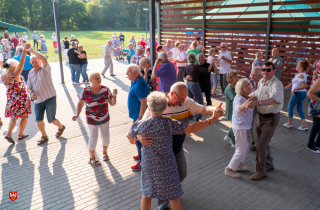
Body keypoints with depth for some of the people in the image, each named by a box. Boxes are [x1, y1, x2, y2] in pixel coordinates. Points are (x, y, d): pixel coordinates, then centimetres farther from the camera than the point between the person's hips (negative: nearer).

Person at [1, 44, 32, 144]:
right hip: (21, 98, -6)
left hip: (11, 99, 6)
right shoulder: (15, 75, -23)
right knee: (24, 116, 13)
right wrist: (25, 50, -32)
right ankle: (20, 134, 22)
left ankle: (9, 134, 7)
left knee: (13, 117, 20)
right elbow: (21, 63, -30)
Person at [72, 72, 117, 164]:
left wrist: (114, 96, -26)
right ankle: (92, 158, 28)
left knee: (106, 136, 16)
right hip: (92, 120, -2)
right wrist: (77, 114, -14)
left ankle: (104, 152, 45)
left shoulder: (105, 89, -9)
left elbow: (112, 103, -7)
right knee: (93, 139, 5)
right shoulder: (85, 91, -13)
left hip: (105, 119, 3)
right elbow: (80, 103, -2)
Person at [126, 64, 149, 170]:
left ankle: (143, 162, 8)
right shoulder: (135, 82, 8)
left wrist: (140, 118, -26)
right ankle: (141, 154, 40)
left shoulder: (139, 85, -25)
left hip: (139, 115, -11)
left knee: (138, 138, -2)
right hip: (137, 114, 11)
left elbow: (144, 101, -28)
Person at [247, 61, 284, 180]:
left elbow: (272, 100, -38)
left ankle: (261, 172, 9)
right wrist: (249, 99, -9)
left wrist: (257, 103, -54)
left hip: (271, 118, -8)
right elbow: (256, 95, 12)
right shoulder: (261, 82, 5)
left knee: (261, 145, -7)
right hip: (261, 116, 8)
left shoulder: (276, 84, -22)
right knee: (263, 142, 20)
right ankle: (269, 164, 42)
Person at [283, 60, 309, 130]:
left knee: (290, 107, 7)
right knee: (299, 109, 13)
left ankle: (289, 123, 18)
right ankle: (304, 125, 12)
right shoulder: (303, 74, 10)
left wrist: (295, 89, -28)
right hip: (302, 93, 9)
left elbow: (305, 86, -29)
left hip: (297, 93, -9)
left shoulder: (300, 75, -20)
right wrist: (290, 85, 18)